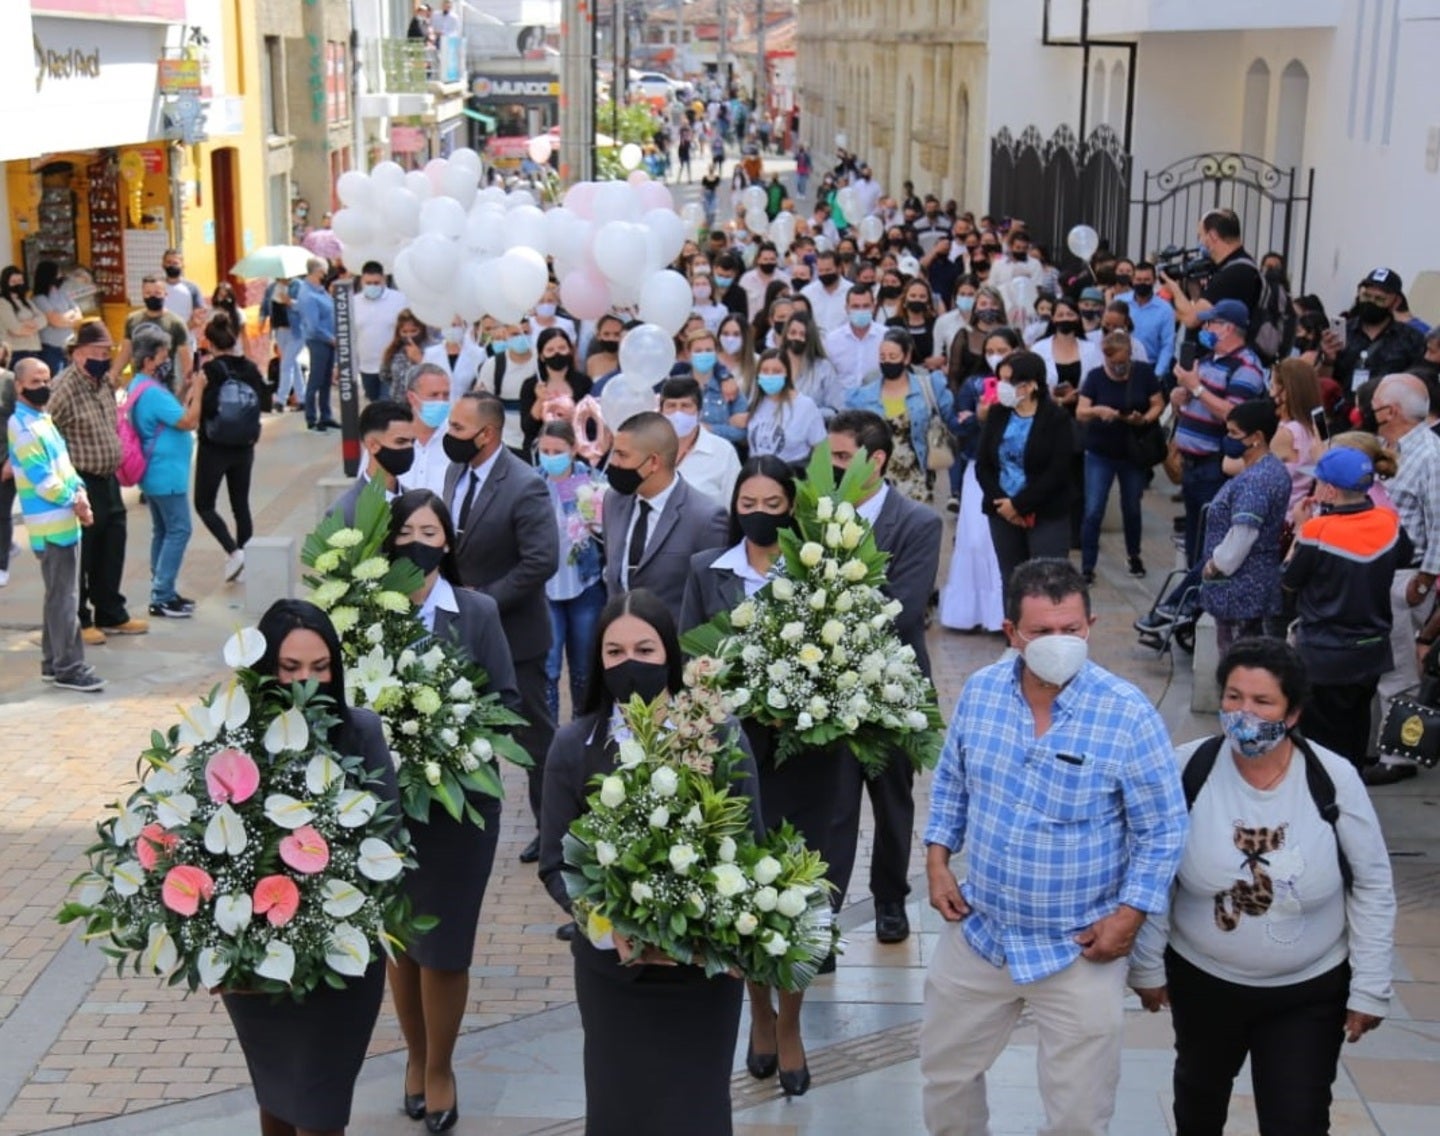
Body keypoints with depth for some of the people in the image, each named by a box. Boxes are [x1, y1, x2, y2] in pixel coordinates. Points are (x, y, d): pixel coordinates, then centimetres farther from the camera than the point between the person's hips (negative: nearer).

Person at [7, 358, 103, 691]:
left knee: (58, 595, 15)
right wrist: (73, 502, -11)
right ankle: (69, 668, -3)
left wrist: (79, 492, 0)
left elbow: (63, 463, 17)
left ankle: (54, 662, 23)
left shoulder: (43, 419, 15)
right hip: (52, 525, -10)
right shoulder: (23, 427, -15)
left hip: (63, 521, 10)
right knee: (65, 597, -7)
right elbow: (42, 480, -19)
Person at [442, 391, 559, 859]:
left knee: (534, 734, 6)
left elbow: (542, 561, -26)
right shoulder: (455, 472, 4)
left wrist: (482, 599, -22)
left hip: (513, 632, -7)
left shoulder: (525, 487, -21)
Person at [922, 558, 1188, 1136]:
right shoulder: (980, 691, -6)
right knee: (944, 1068, 21)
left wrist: (1129, 915, -14)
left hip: (1079, 950, -4)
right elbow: (951, 780, 10)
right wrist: (938, 857, 2)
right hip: (978, 931, 4)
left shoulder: (1128, 715, -19)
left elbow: (1162, 829, -10)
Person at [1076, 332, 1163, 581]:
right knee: (1093, 512, -7)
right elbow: (1080, 413, -15)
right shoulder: (1095, 377, -9)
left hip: (1134, 453, 1)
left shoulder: (1144, 373, -8)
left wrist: (1144, 419, -23)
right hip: (1100, 454, -1)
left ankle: (1134, 556, 37)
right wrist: (1097, 410, -36)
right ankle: (1087, 567, -1)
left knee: (1132, 508, 15)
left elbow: (1158, 405, -3)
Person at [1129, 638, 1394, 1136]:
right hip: (1202, 979, 2)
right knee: (1200, 1089, 26)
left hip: (1309, 991, -1)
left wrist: (1370, 987, -5)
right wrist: (1147, 964, -2)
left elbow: (1372, 886, -7)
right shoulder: (1187, 769, -17)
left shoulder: (1334, 779, -17)